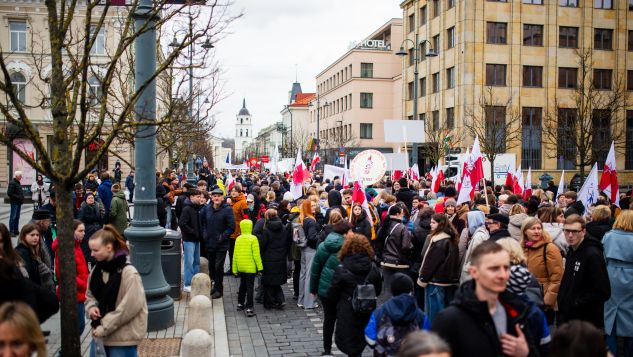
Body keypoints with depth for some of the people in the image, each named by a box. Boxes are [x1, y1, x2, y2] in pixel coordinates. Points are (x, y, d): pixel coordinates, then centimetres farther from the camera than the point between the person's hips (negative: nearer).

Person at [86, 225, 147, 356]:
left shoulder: (128, 273, -18)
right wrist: (92, 308, -6)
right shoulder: (97, 269, 4)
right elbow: (90, 295, 18)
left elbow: (131, 307, -19)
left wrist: (104, 328, -15)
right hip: (100, 333, 7)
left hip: (123, 338, -7)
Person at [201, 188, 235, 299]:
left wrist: (222, 237, -15)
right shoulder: (206, 209, 4)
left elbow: (232, 227, -11)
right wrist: (204, 234, 6)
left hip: (221, 245, -5)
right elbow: (202, 222, 18)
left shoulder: (227, 210, -11)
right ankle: (216, 285, 32)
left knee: (219, 266, -3)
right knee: (211, 266, 14)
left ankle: (218, 289, 10)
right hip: (209, 243, 5)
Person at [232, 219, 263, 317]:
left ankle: (240, 304, 32)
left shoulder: (238, 239, 2)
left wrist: (235, 269, 13)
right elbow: (256, 255, -14)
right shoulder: (253, 238, -12)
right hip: (250, 267, -5)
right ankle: (249, 308, -4)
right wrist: (259, 267, -5)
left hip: (240, 267, 5)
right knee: (249, 287, -2)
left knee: (242, 285, 22)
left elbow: (235, 255, 5)